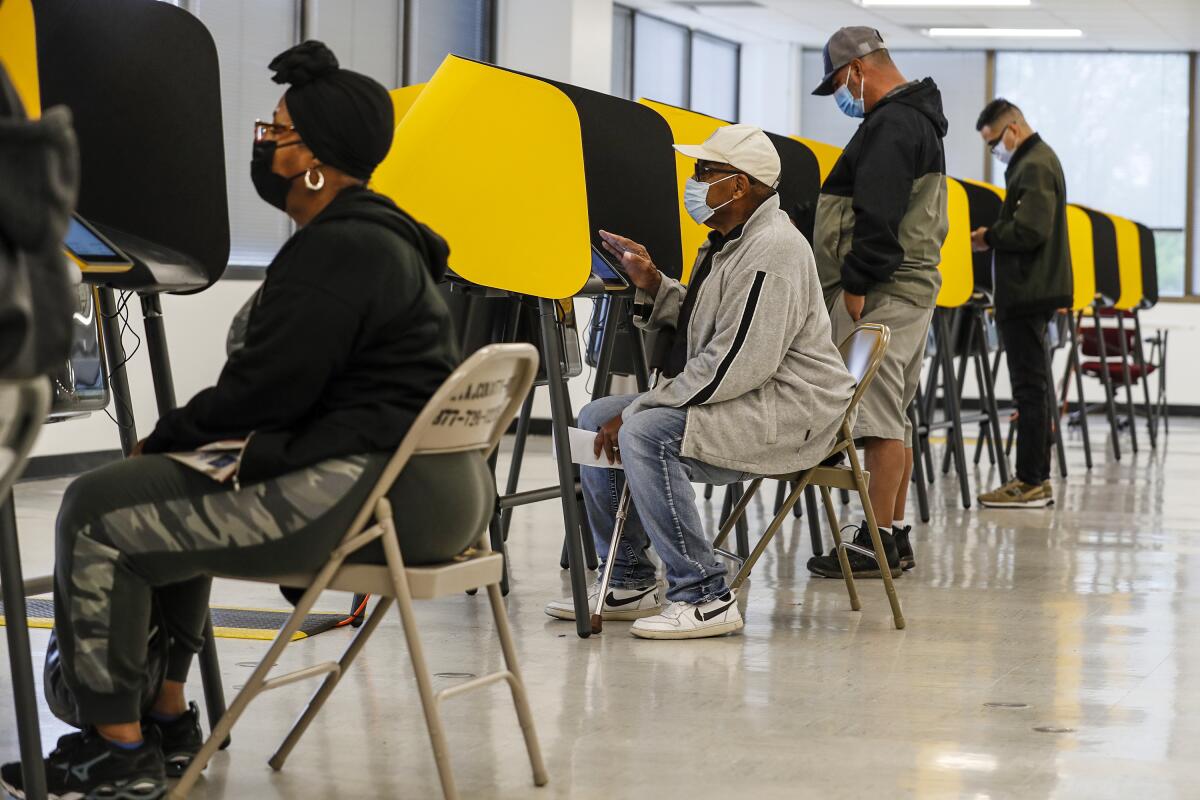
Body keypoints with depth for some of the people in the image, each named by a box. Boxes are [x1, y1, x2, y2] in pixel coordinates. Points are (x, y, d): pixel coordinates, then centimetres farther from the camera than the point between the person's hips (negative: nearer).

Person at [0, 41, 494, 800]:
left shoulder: (335, 253, -15)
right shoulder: (381, 237, 18)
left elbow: (259, 390, -17)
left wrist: (164, 438, 0)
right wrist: (180, 439, 12)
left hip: (368, 495, -11)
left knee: (98, 514, -6)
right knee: (172, 492, 26)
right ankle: (167, 718, 26)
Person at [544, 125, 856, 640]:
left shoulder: (772, 250, -20)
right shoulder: (726, 243, 15)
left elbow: (734, 364, -26)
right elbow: (698, 329, 20)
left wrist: (636, 412, -23)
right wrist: (651, 285, 3)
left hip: (786, 413, -11)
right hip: (732, 402, 11)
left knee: (644, 434, -29)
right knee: (595, 419, 6)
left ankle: (705, 597, -23)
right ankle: (629, 583, 11)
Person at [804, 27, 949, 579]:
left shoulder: (891, 124, -13)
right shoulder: (918, 119, 21)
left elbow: (878, 215, -21)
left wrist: (856, 284, -20)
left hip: (879, 292, -11)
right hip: (910, 288, 11)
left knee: (880, 417, -10)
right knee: (892, 417, 13)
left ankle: (879, 543, -9)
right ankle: (894, 534, 18)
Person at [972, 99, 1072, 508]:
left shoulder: (1034, 168, -15)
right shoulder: (1036, 160, 18)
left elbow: (1029, 232, -24)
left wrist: (989, 237, -10)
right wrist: (994, 236, 9)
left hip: (1027, 293, -11)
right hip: (1030, 291, 11)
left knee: (1029, 387, -8)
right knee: (1032, 386, 12)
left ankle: (1031, 483, -6)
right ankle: (1037, 477, 17)